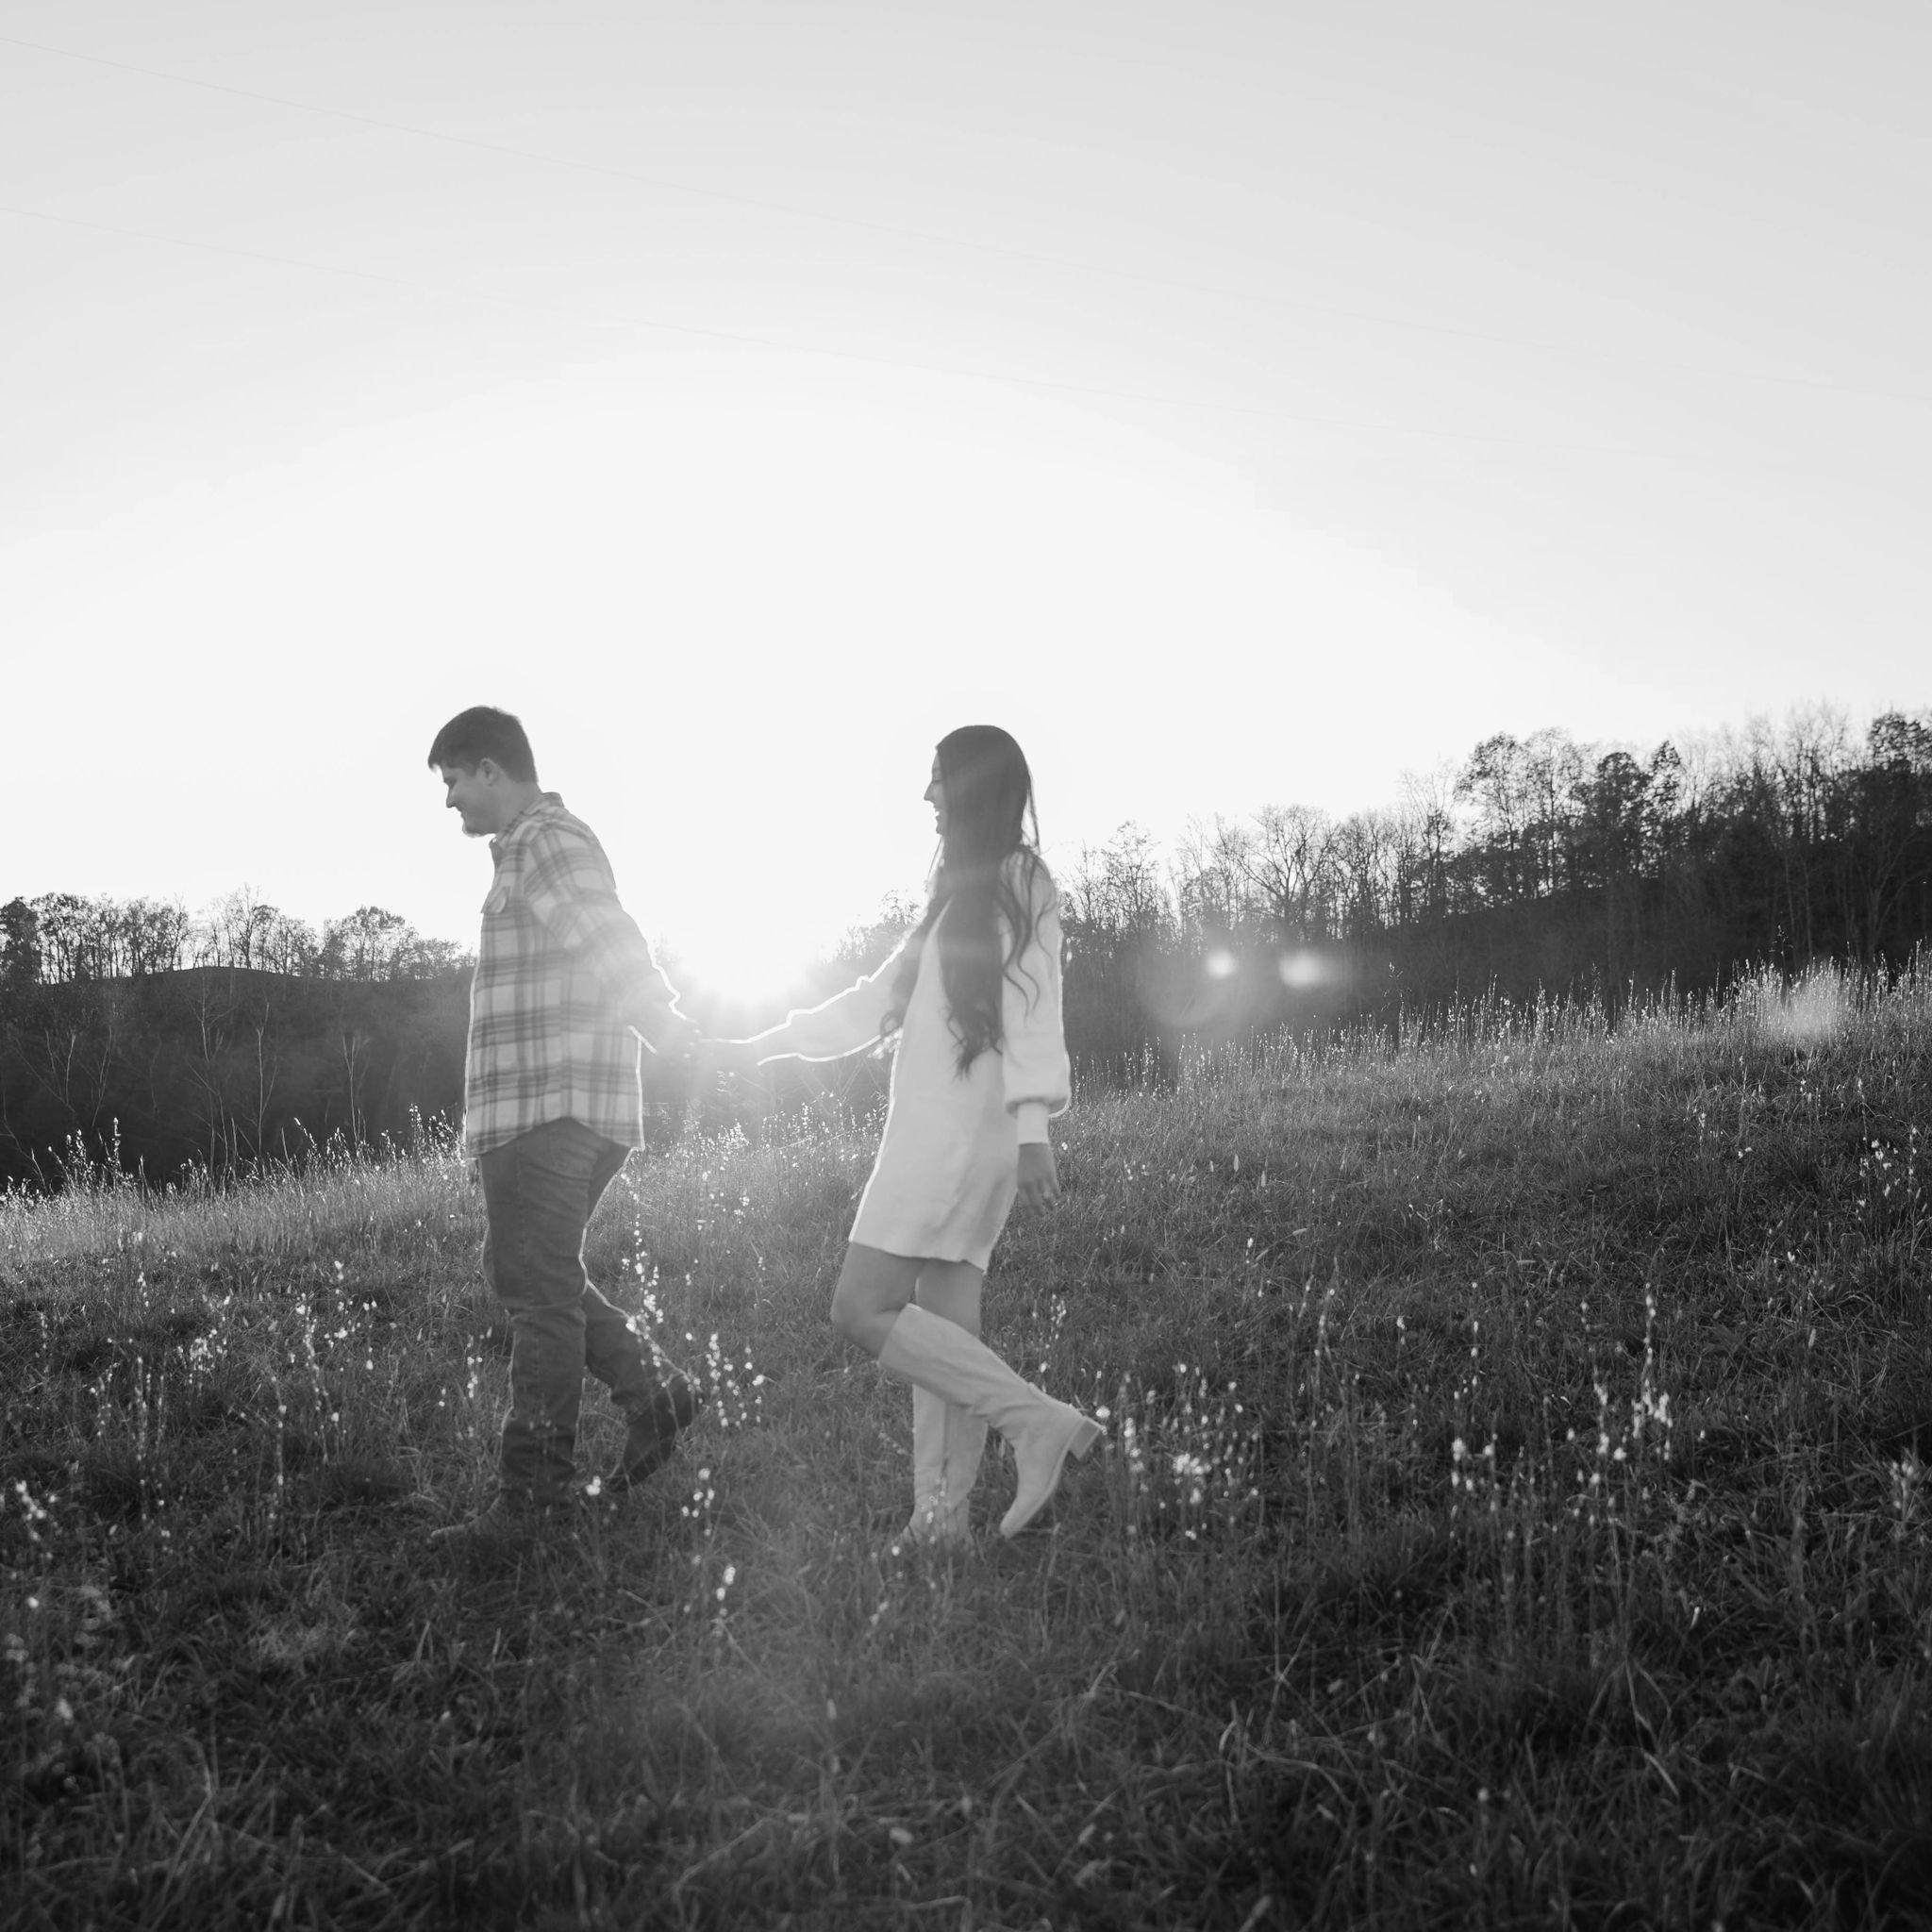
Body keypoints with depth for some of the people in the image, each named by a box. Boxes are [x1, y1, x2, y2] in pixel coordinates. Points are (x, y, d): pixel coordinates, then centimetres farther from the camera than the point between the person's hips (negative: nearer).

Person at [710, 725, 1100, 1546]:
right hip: (936, 1135, 9)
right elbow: (880, 998, 27)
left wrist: (1032, 1125, -27)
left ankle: (1039, 1420, -14)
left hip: (957, 1132, -9)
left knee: (862, 1309, -11)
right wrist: (761, 1046, 28)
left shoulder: (1015, 880, -4)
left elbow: (1032, 1009, -16)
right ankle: (943, 1514, 3)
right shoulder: (963, 892, 23)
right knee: (944, 1331, 4)